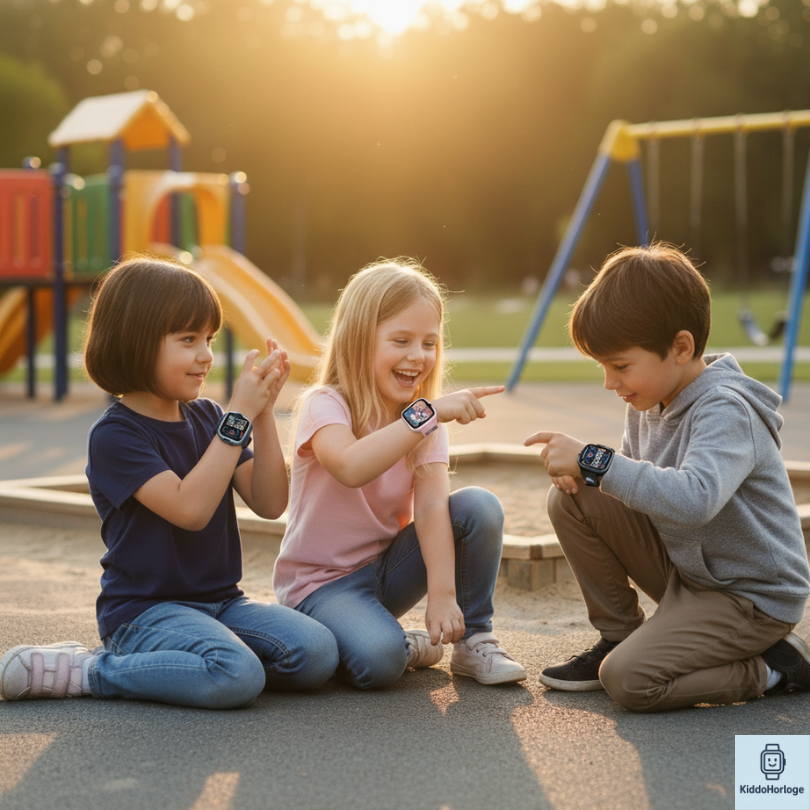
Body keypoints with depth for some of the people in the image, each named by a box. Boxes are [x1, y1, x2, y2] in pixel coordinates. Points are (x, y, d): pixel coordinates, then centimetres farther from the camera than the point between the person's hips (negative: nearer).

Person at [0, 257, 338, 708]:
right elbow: (190, 508, -24)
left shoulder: (207, 418, 10)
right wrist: (239, 416, -22)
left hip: (221, 601, 7)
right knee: (238, 678, -33)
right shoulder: (116, 434, -11)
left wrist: (264, 413, -7)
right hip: (145, 611, -7)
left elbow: (270, 503, 4)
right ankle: (84, 672, -12)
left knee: (317, 654, -16)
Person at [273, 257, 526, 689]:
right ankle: (404, 646, 2)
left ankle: (474, 641, -4)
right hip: (323, 580, -5)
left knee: (480, 506, -19)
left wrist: (442, 593, -30)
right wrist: (428, 414, -44)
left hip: (388, 567, 5)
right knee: (377, 660, -35)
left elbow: (432, 504, -18)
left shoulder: (426, 418, -2)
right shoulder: (325, 405, -17)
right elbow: (351, 467, -40)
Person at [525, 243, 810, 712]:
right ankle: (619, 635, 9)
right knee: (572, 500, -4)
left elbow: (694, 499, -44)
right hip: (684, 567, 9)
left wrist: (594, 461, -41)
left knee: (628, 680, -24)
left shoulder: (726, 411, -26)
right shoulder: (651, 401, 0)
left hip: (754, 597, -8)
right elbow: (644, 482, 15)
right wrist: (582, 472, -8)